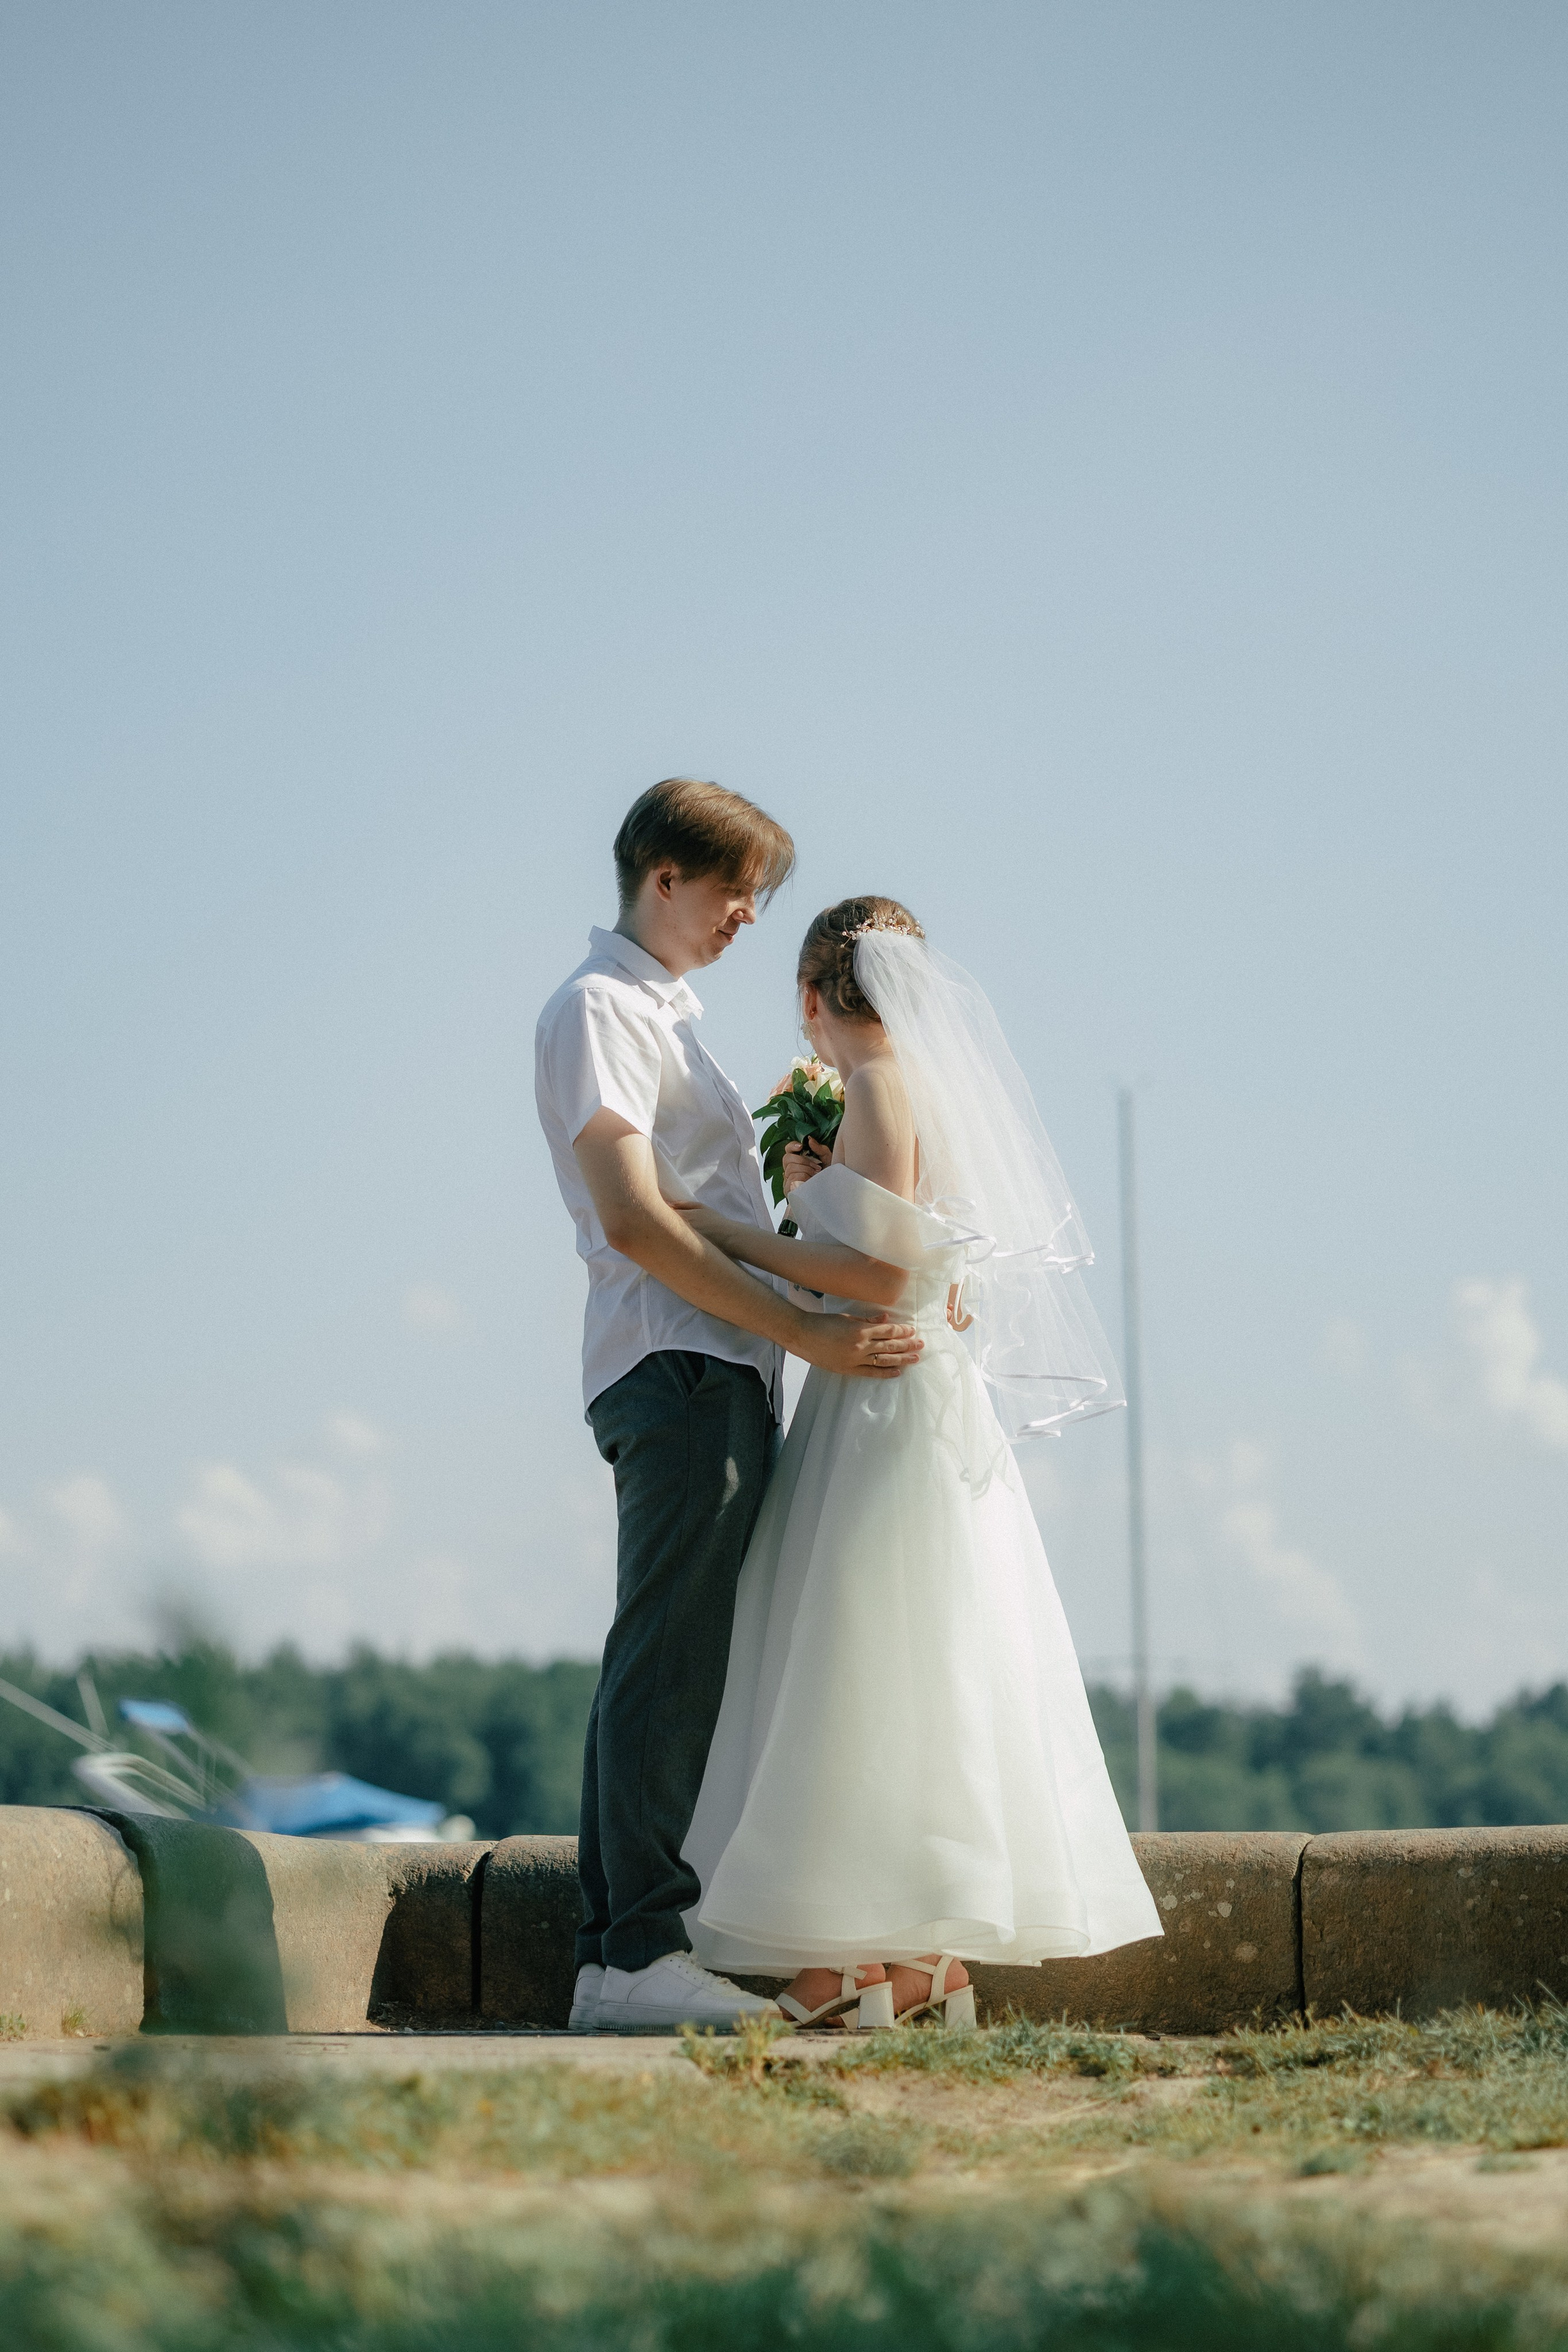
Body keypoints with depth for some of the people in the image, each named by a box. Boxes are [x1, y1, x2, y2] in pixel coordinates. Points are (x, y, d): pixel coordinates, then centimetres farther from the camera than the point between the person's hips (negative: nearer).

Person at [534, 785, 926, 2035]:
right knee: (669, 1661, -13)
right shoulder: (599, 1008, -6)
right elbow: (635, 1221, -16)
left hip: (717, 1374, 10)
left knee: (663, 1670, 7)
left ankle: (613, 1958, 8)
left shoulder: (667, 1012, 24)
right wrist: (810, 1334, -18)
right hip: (678, 1367, -10)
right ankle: (644, 1947, -17)